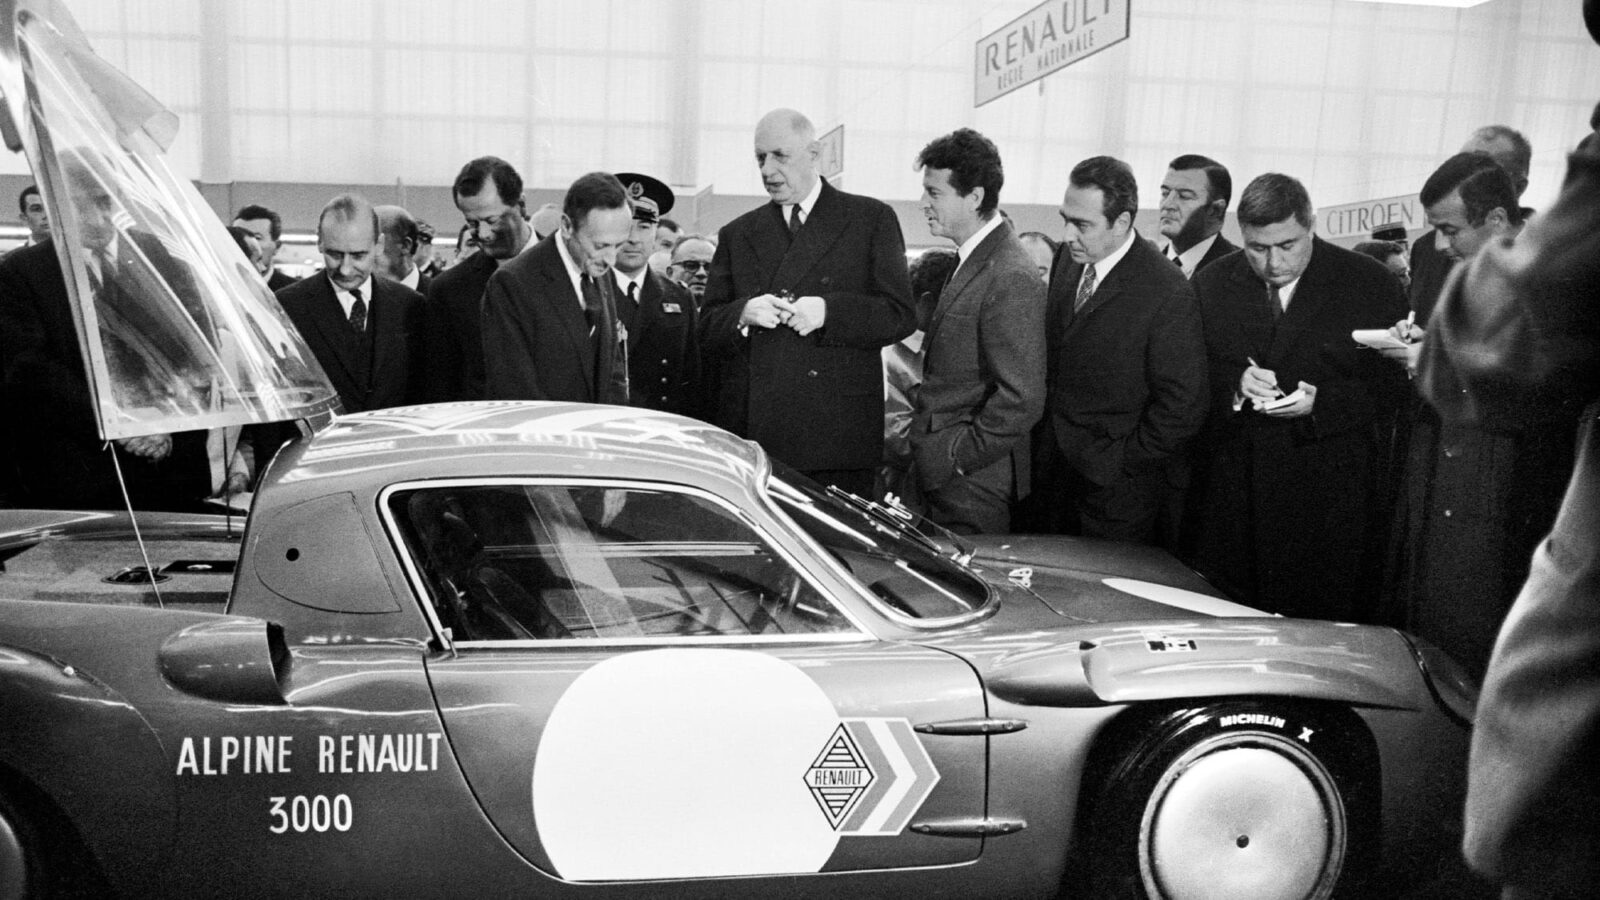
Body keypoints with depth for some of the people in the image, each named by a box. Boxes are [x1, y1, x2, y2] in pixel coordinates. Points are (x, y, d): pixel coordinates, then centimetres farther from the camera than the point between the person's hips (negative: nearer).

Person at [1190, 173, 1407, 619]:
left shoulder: (1370, 284, -2)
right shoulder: (1212, 283, 5)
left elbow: (1395, 381, -2)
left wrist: (1323, 402, -18)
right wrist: (1233, 383, -13)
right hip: (1231, 496, 2)